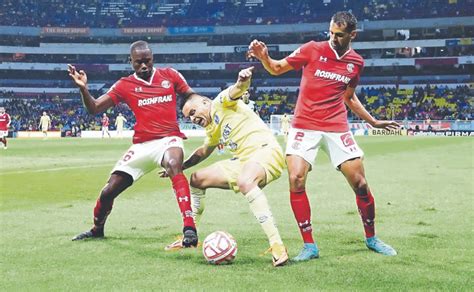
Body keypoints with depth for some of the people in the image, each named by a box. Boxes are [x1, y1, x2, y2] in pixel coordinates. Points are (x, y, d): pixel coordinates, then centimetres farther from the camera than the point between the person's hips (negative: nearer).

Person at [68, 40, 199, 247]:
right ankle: (97, 229, 35)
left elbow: (192, 97, 16)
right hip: (141, 145, 2)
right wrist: (83, 89, -18)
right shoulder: (124, 85, 5)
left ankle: (189, 228, -42)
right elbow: (94, 108, 0)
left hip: (169, 139, -2)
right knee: (109, 191, 3)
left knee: (174, 166, -38)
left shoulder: (170, 75, 5)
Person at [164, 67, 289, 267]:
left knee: (244, 181, -41)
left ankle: (277, 246, -44)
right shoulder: (212, 131, 22)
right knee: (197, 179, 12)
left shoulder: (221, 103, -2)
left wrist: (242, 81, -46)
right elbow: (203, 152, 42)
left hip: (265, 150, -10)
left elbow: (237, 90, -24)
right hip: (242, 160, 10)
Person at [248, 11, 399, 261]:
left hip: (337, 128, 3)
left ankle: (371, 239, 23)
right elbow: (276, 69, 3)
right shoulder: (313, 50, -3)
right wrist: (263, 57, -18)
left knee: (359, 183, 0)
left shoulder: (356, 62, 7)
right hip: (305, 125, -2)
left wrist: (373, 122, 27)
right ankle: (309, 246, -5)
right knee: (296, 180, -17)